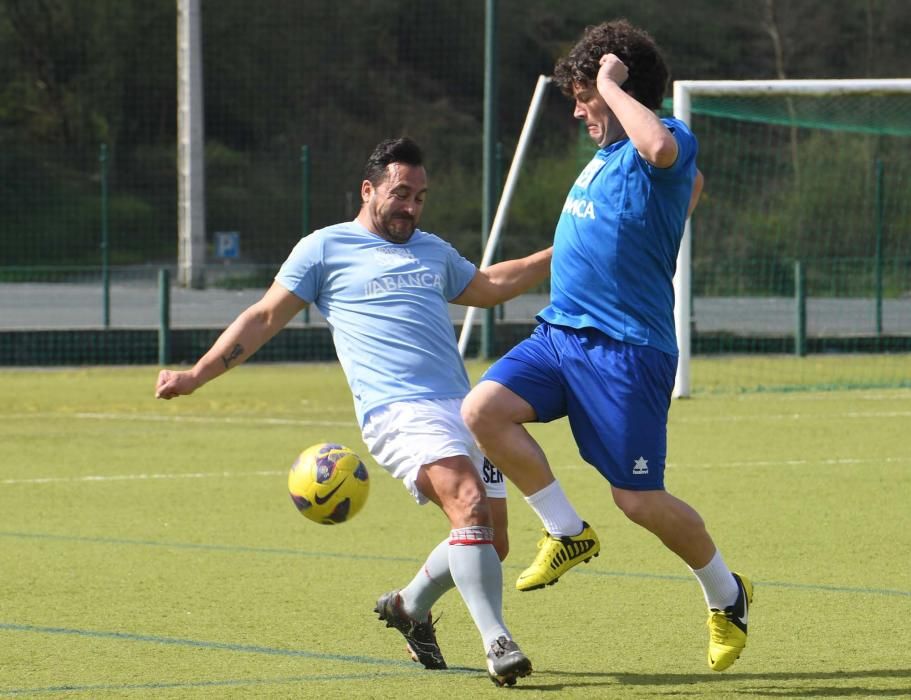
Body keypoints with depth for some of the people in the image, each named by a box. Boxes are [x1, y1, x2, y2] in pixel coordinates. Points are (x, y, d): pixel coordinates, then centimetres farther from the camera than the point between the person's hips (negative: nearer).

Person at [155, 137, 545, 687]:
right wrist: (196, 376, 5)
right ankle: (498, 643, -30)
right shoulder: (326, 249, 8)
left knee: (491, 543, 2)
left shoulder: (434, 251, 24)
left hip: (462, 408, 7)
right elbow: (264, 318, 10)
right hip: (398, 410, -7)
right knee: (469, 504, -28)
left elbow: (489, 286, 41)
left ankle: (410, 605, 28)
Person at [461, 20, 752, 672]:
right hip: (559, 331, 8)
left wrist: (612, 85, -26)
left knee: (639, 500, -4)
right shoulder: (609, 149, 15)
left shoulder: (673, 141, -12)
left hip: (626, 347, -8)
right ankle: (568, 533, 2)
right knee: (482, 410, -15)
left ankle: (727, 595, 22)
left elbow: (662, 147, -40)